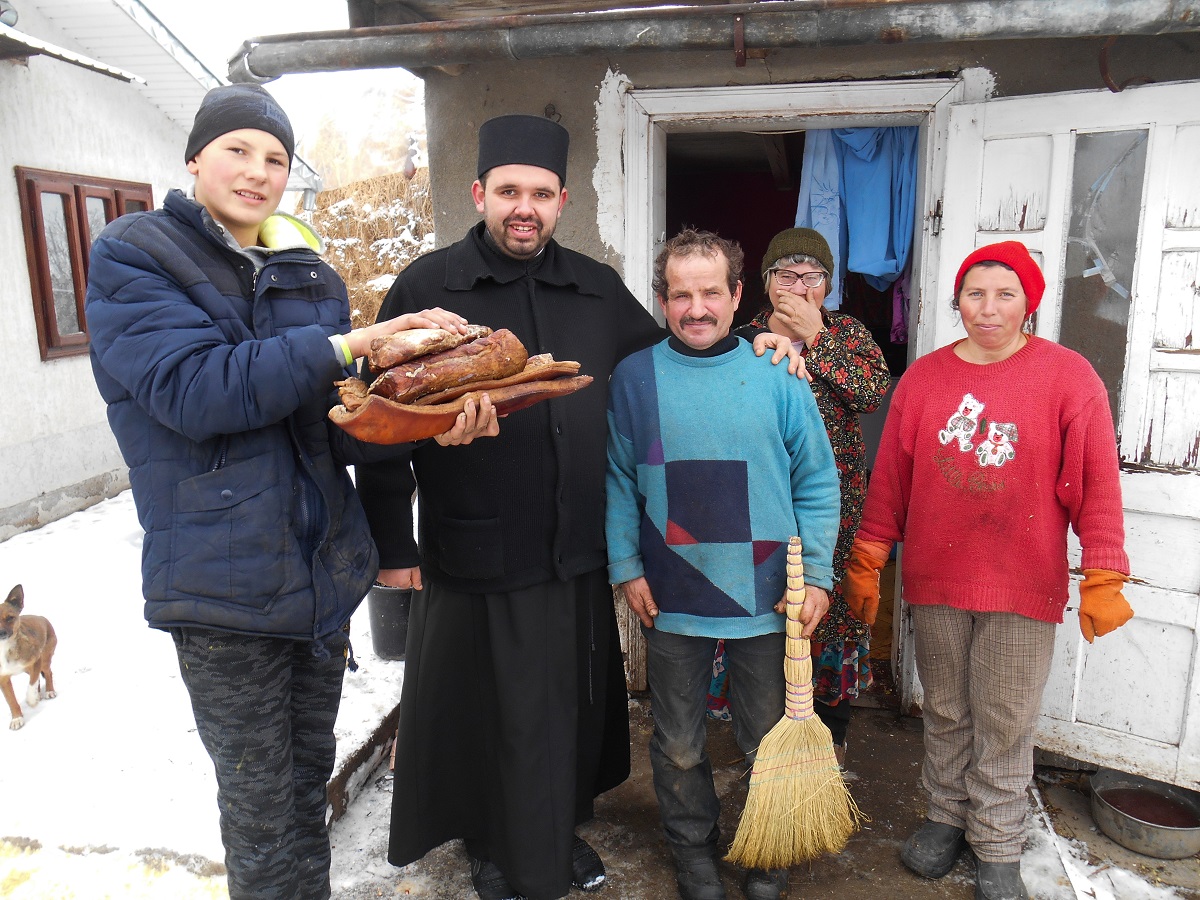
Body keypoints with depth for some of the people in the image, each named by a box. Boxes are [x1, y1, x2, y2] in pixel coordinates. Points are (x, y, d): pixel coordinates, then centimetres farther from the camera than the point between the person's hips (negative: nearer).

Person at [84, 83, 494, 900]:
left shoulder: (308, 274, 10)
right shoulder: (133, 257, -5)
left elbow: (345, 426, 2)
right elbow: (194, 391, -22)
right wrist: (348, 343, -24)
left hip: (323, 572, 5)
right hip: (223, 580, -5)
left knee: (309, 786, 20)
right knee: (261, 808, 8)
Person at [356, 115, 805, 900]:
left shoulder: (599, 289, 6)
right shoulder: (427, 288, -6)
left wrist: (749, 348, 6)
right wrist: (394, 545, -6)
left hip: (578, 556, 4)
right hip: (473, 560, -3)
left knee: (575, 707, 18)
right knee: (483, 713, 13)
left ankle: (563, 831, 44)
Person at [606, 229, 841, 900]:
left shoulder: (778, 377, -4)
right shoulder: (635, 378, -2)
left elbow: (818, 483, -1)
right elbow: (620, 483, 2)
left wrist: (817, 575, -5)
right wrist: (627, 567, -2)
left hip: (767, 597, 0)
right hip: (671, 599, 1)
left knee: (769, 742, 17)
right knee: (680, 745, 16)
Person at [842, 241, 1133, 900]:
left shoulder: (1069, 376, -4)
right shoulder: (923, 377, 3)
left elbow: (1097, 486, -4)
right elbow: (889, 478, 5)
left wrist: (1102, 580, -7)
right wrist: (864, 564, 5)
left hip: (1024, 586, -2)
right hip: (935, 580, 2)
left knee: (1004, 724, 9)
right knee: (945, 713, 17)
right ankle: (947, 816, 37)